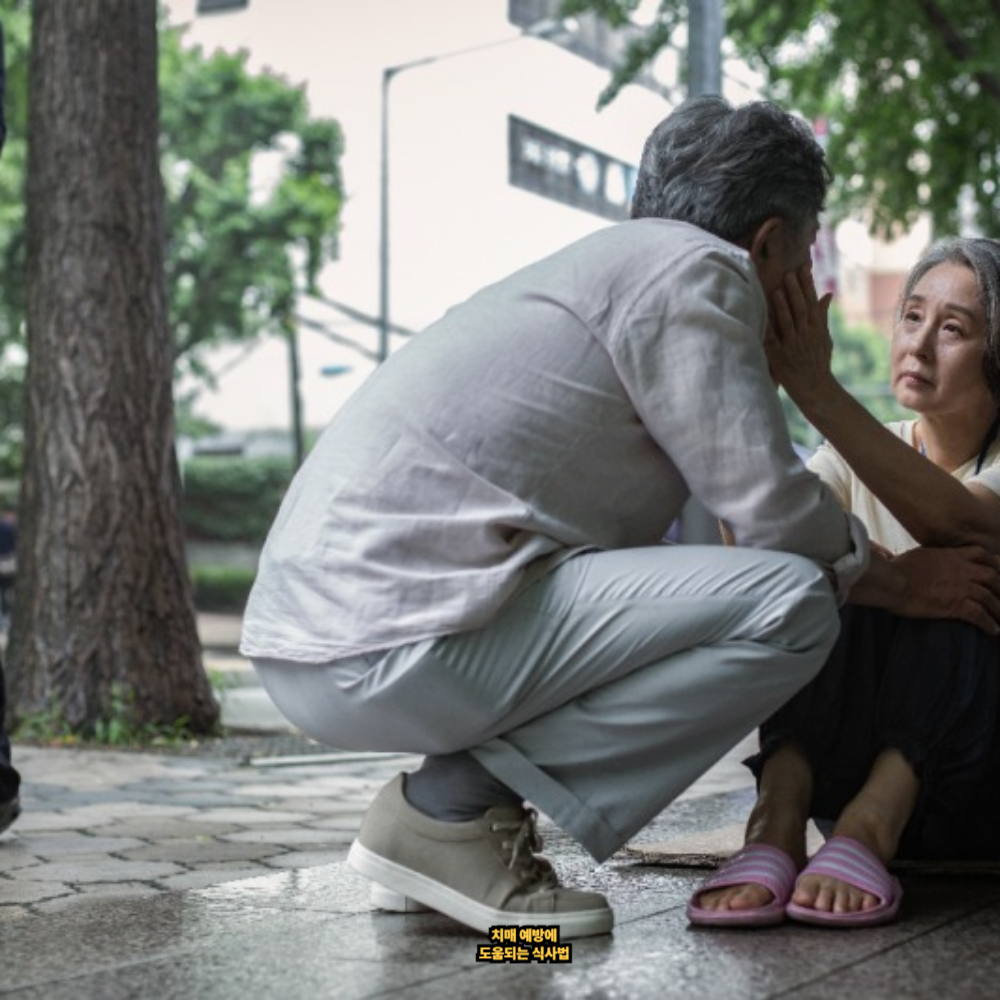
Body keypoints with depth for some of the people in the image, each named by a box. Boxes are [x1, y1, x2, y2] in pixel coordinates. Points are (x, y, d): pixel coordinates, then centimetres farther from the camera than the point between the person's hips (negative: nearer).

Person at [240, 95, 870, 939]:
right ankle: (451, 808, -7)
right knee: (792, 601, -11)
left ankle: (462, 797, 10)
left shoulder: (599, 262, 26)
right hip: (391, 648, -10)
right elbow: (770, 507, -7)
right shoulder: (694, 269, -2)